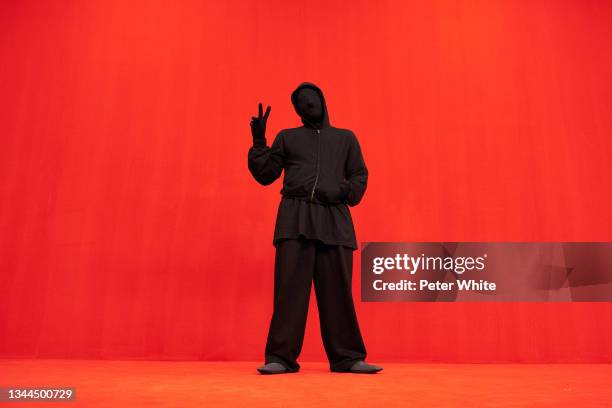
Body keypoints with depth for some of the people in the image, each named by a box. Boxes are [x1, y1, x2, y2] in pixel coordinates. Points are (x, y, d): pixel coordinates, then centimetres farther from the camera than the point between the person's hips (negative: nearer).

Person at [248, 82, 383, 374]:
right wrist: (259, 141, 2)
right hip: (295, 217, 0)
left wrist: (340, 192, -6)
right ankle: (281, 357, -1)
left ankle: (347, 358, 7)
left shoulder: (346, 138, 21)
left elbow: (360, 177, 14)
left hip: (333, 219, 1)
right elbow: (265, 175, 13)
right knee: (290, 287, -7)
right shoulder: (287, 137, 19)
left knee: (337, 290, -1)